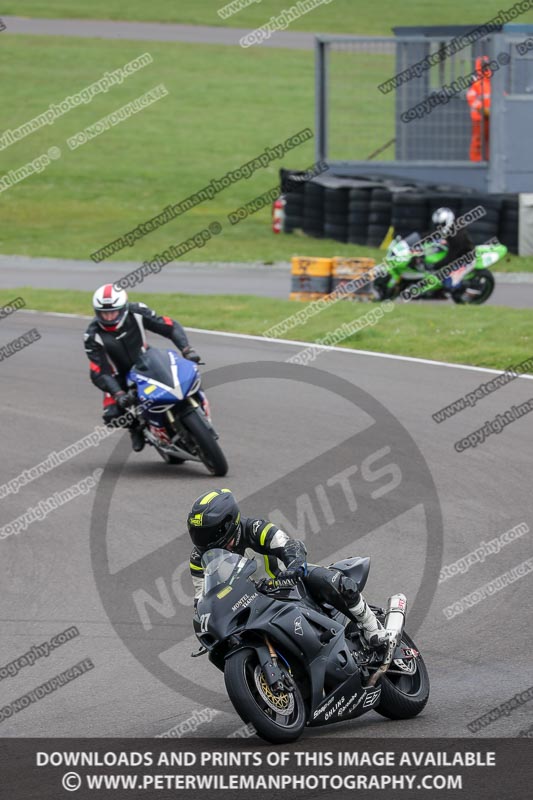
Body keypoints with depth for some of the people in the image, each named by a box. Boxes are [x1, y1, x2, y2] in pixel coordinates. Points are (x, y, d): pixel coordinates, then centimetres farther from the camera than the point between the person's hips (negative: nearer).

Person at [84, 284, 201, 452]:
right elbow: (99, 373, -23)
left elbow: (170, 326, -12)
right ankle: (135, 426, 12)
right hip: (119, 376, -1)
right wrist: (118, 394, -36)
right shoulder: (93, 335, -23)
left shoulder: (137, 313, -20)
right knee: (112, 416, -22)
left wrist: (186, 350, -26)